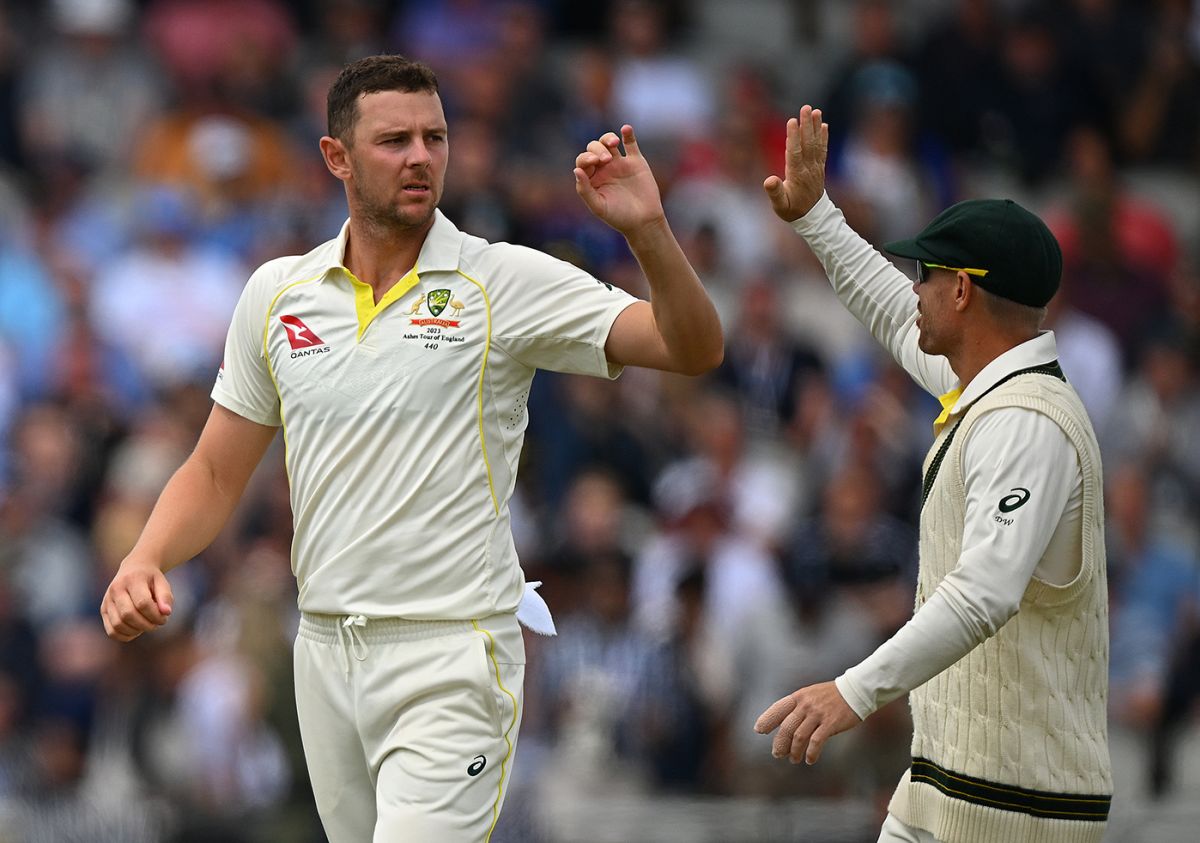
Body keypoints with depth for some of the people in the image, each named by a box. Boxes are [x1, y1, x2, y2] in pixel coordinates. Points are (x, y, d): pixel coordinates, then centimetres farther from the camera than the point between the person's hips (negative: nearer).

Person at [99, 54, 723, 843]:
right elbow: (216, 473, 14)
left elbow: (693, 349, -10)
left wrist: (647, 229, -26)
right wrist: (146, 560, -4)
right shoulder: (278, 293, 8)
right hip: (326, 652, 5)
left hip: (453, 658, -5)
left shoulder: (507, 283, -4)